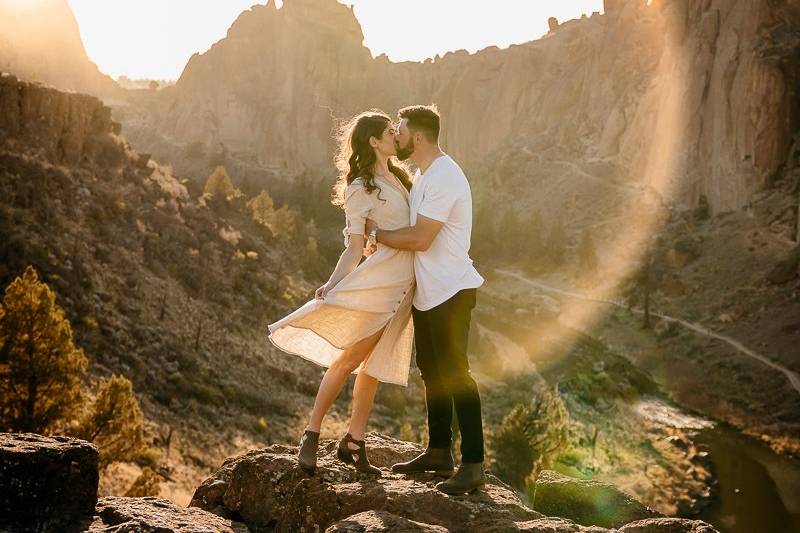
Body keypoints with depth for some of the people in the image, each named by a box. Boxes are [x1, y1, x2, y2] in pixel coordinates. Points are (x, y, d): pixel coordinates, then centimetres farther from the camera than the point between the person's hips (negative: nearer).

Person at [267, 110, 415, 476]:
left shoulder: (399, 177, 17)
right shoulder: (360, 189, -5)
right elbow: (354, 248, -10)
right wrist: (332, 284, -23)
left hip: (404, 284, 7)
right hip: (379, 278, -7)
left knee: (374, 363, 9)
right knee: (350, 356, -12)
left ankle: (354, 443, 13)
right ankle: (311, 434, -3)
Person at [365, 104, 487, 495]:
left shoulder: (443, 178, -20)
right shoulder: (423, 175, 14)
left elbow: (419, 239, -25)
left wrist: (377, 232, -10)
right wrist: (380, 236, 5)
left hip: (450, 292, -11)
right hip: (427, 291, 11)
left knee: (454, 373, -8)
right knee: (431, 371, 17)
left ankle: (473, 465, -2)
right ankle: (438, 452, 29)